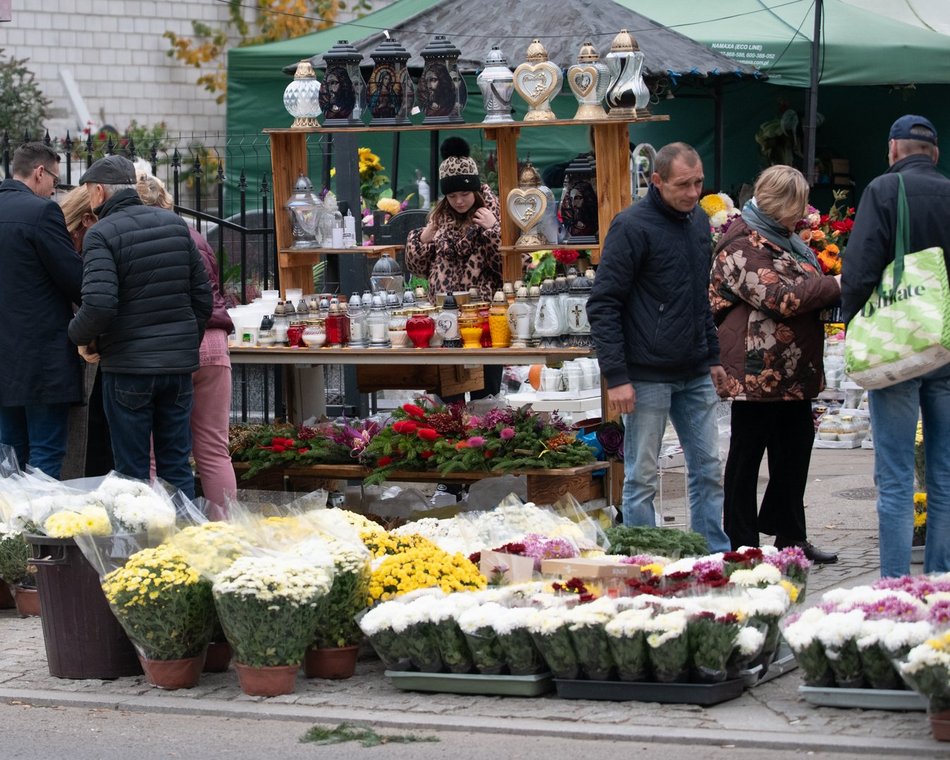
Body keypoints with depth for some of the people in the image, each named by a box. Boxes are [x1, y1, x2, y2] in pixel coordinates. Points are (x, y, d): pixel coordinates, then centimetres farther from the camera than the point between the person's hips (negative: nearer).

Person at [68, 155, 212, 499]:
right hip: (179, 364, 5)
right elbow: (203, 296, 8)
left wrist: (80, 336, -3)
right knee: (177, 467, 10)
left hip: (128, 367, -5)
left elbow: (99, 305, -22)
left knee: (131, 471, 2)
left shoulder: (101, 234, -10)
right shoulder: (175, 224, 8)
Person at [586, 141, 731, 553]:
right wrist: (616, 376, -17)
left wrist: (713, 356, 19)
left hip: (695, 376, 7)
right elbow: (603, 305, -13)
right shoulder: (633, 226, -12)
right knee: (642, 477, 0)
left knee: (708, 470, 9)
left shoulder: (698, 220, 11)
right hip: (648, 376, -7)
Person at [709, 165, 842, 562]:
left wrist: (832, 289, 9)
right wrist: (834, 286, -15)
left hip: (793, 371, 10)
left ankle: (789, 535, 23)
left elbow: (807, 287, 29)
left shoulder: (782, 238, 17)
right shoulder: (743, 246, -15)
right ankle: (742, 546, 6)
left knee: (795, 448, 13)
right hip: (759, 369, -10)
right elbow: (781, 297, -23)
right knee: (747, 455, 0)